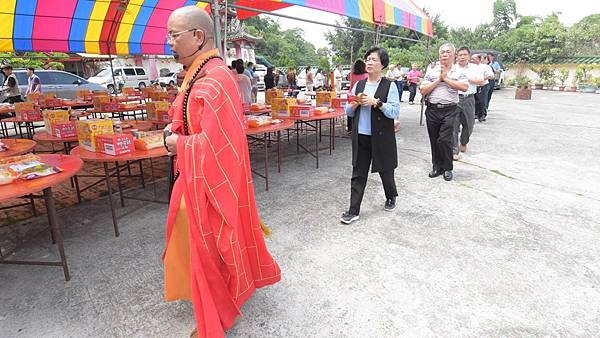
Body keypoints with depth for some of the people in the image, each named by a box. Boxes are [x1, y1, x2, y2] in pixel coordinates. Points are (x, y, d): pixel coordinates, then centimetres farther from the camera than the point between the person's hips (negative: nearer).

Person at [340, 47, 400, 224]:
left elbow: (395, 112, -13)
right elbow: (348, 111, 11)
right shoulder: (358, 85, 8)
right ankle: (354, 210, 11)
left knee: (385, 170, 14)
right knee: (358, 174, 4)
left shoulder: (389, 86, -5)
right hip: (360, 137, 4)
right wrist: (356, 103, -9)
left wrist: (376, 102, -21)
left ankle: (391, 198, 42)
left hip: (381, 137, -3)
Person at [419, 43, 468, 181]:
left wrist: (446, 79, -9)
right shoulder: (431, 71, 9)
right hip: (432, 110, 2)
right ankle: (437, 166, 23)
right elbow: (423, 91, 1)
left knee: (444, 140, -9)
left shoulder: (459, 71, 6)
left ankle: (447, 168, 9)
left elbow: (465, 87, -11)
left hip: (449, 111, -2)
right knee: (434, 140, 9)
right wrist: (438, 80, -7)